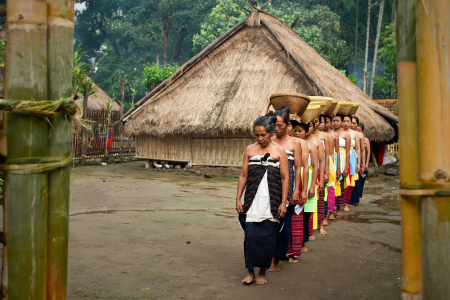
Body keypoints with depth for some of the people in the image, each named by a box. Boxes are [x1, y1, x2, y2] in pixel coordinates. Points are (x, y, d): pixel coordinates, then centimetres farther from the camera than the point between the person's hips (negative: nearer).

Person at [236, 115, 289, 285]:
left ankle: (262, 272, 17)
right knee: (251, 236, -3)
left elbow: (285, 178, 0)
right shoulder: (249, 150, 7)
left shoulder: (279, 151, 1)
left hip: (271, 203, -1)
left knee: (267, 237, 2)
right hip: (252, 202, 1)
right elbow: (243, 175, 9)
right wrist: (238, 199, 4)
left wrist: (283, 203, -5)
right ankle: (250, 271, 10)